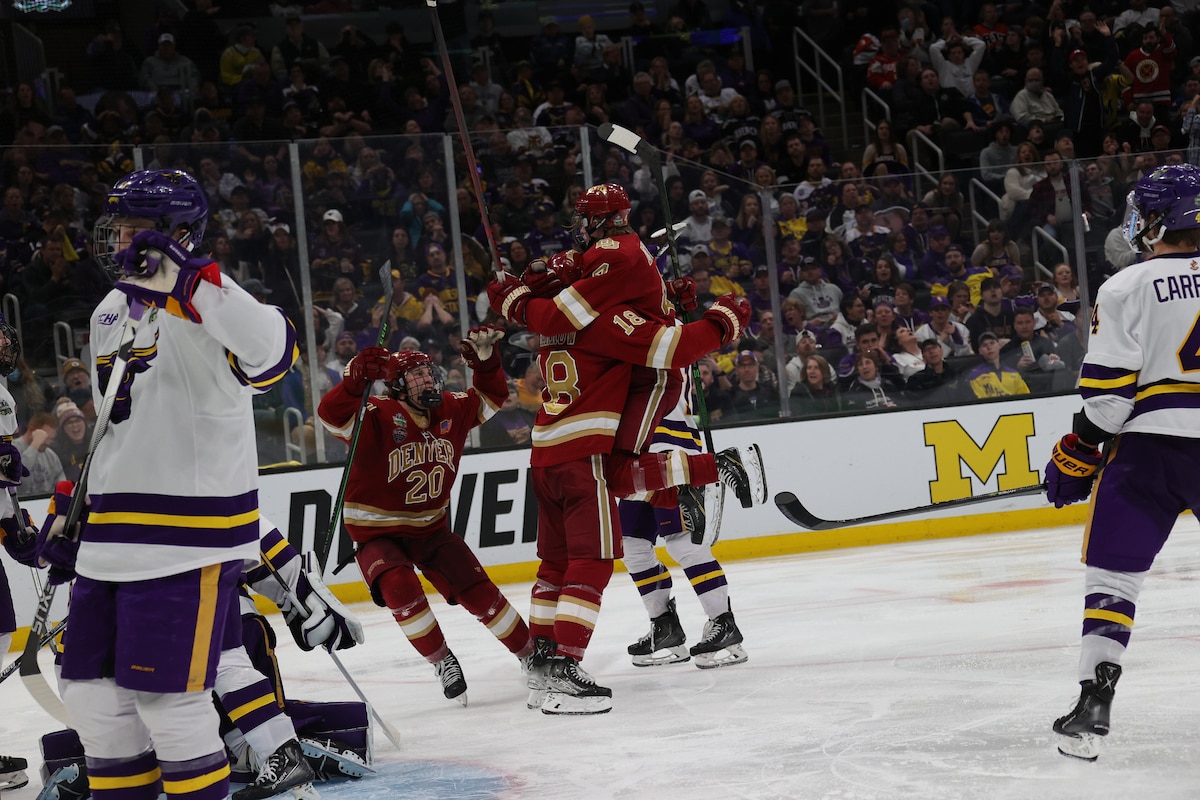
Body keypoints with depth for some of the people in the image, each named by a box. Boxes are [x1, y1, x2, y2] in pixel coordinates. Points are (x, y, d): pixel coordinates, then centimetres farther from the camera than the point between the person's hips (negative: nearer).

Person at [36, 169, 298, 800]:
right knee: (91, 688, 13)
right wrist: (73, 510, 25)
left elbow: (270, 356, -34)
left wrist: (186, 281, -41)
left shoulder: (204, 303, -12)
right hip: (113, 536, 9)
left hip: (190, 531, -9)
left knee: (164, 695, -6)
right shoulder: (110, 313, 16)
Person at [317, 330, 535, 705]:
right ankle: (442, 661, -11)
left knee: (478, 591, -2)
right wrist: (356, 378, -55)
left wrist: (485, 358, -7)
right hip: (377, 531, -4)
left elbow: (492, 397, 11)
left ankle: (530, 653, 16)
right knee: (400, 587, -30)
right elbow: (332, 414, -38)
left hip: (431, 527, 4)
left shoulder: (451, 410, -4)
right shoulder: (378, 416, -22)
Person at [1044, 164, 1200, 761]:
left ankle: (1094, 702, -8)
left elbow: (1108, 390, -7)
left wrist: (1077, 454, 2)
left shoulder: (1125, 289, -4)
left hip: (1148, 447, -3)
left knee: (1112, 575, 2)